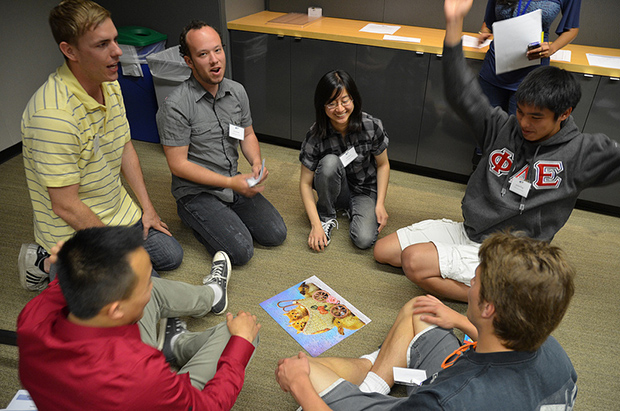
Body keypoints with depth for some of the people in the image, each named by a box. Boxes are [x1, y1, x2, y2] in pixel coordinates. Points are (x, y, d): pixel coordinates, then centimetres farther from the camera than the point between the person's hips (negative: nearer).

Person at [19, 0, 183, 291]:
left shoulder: (111, 86, -3)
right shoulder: (53, 115, -31)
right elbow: (65, 206, -27)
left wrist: (147, 207, 6)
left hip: (119, 211, 9)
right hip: (76, 229, -8)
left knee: (171, 256, 15)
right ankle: (49, 265, 6)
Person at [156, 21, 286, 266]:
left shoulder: (237, 91, 0)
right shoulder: (175, 106, -20)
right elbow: (178, 165, -18)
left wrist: (256, 161, -10)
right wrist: (230, 183, -21)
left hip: (234, 183, 6)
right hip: (197, 191, -6)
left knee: (276, 234, -1)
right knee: (241, 252, -16)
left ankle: (227, 214, 20)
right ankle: (193, 217, 9)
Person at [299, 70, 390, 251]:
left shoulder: (372, 126, -20)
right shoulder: (315, 136, -21)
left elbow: (383, 165, -5)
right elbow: (305, 183, -16)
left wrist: (380, 204, -13)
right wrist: (316, 225, -23)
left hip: (364, 191, 0)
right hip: (335, 190, 0)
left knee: (364, 239, -26)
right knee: (330, 161, -34)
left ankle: (351, 210, 9)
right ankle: (326, 217, -10)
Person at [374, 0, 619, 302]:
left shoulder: (580, 152, -11)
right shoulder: (503, 127, -2)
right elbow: (461, 94, -7)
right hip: (466, 232, 6)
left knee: (414, 261, -27)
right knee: (384, 251, 3)